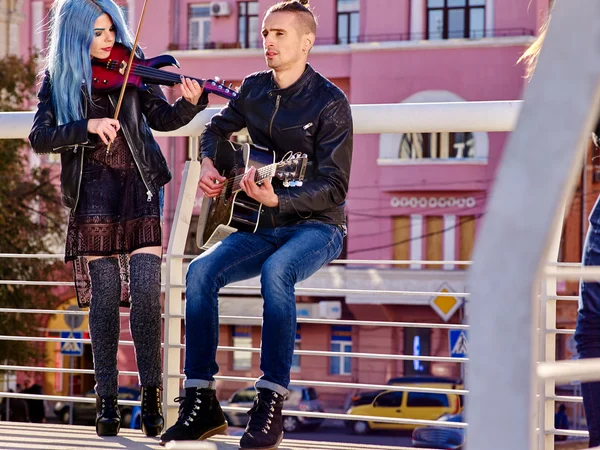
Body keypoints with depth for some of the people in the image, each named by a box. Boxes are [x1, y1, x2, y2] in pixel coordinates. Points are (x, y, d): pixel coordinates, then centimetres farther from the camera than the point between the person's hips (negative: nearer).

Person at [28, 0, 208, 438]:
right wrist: (88, 126, -19)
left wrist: (191, 103, -21)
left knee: (146, 290, -10)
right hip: (93, 192, 0)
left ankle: (151, 395, 0)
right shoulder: (58, 80, 5)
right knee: (105, 295, -3)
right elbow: (39, 138, -5)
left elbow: (162, 118, -1)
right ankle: (107, 401, 7)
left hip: (139, 186, 0)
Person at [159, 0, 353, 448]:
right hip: (263, 226, 6)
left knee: (276, 271, -37)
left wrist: (277, 199, -32)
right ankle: (201, 403, -16)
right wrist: (208, 166, 5)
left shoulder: (329, 102, -11)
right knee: (201, 271, -20)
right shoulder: (253, 89, 7)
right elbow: (216, 130, 27)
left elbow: (335, 187, -17)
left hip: (316, 226, -6)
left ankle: (271, 404, -34)